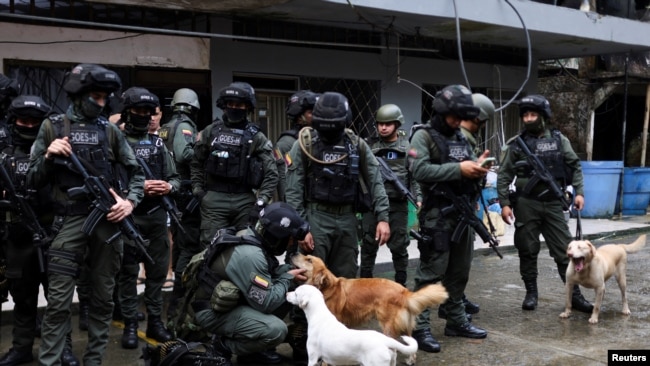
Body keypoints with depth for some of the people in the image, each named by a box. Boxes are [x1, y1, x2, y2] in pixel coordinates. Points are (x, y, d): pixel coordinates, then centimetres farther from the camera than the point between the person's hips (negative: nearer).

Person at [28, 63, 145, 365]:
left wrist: (130, 201, -6)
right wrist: (49, 156, -13)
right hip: (69, 221, -2)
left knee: (103, 297, 8)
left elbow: (135, 172, 11)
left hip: (108, 220, 2)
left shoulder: (109, 130, 8)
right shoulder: (52, 127, 5)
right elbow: (34, 180, 5)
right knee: (58, 300, -5)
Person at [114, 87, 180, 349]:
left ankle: (155, 321, 21)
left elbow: (175, 178, 13)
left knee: (157, 271, 10)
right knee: (128, 273, 3)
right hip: (129, 217, -4)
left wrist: (169, 186, -9)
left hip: (157, 216, 5)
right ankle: (130, 325, 12)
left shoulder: (158, 143, 13)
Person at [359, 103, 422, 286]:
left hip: (398, 203, -1)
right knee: (368, 244, 6)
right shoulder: (370, 146, 7)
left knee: (399, 245, 6)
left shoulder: (408, 147, 4)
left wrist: (418, 198, -7)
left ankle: (401, 284, 19)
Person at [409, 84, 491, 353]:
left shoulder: (461, 138, 16)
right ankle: (419, 328, 1)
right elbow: (419, 170, -21)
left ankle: (457, 321, 26)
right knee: (431, 272, -5)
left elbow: (469, 171, 18)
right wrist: (458, 169, -23)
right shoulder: (423, 136, -7)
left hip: (464, 213, 7)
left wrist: (479, 168, -6)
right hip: (438, 215, -7)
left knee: (460, 271, 14)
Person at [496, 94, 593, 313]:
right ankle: (531, 293, 19)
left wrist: (579, 192, -3)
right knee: (528, 251, 6)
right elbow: (504, 175, 1)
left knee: (565, 251, 1)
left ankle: (575, 296, 8)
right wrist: (504, 203, -6)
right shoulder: (517, 144, 0)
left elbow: (574, 166, 10)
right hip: (526, 204, -1)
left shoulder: (559, 139, 5)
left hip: (553, 204, 1)